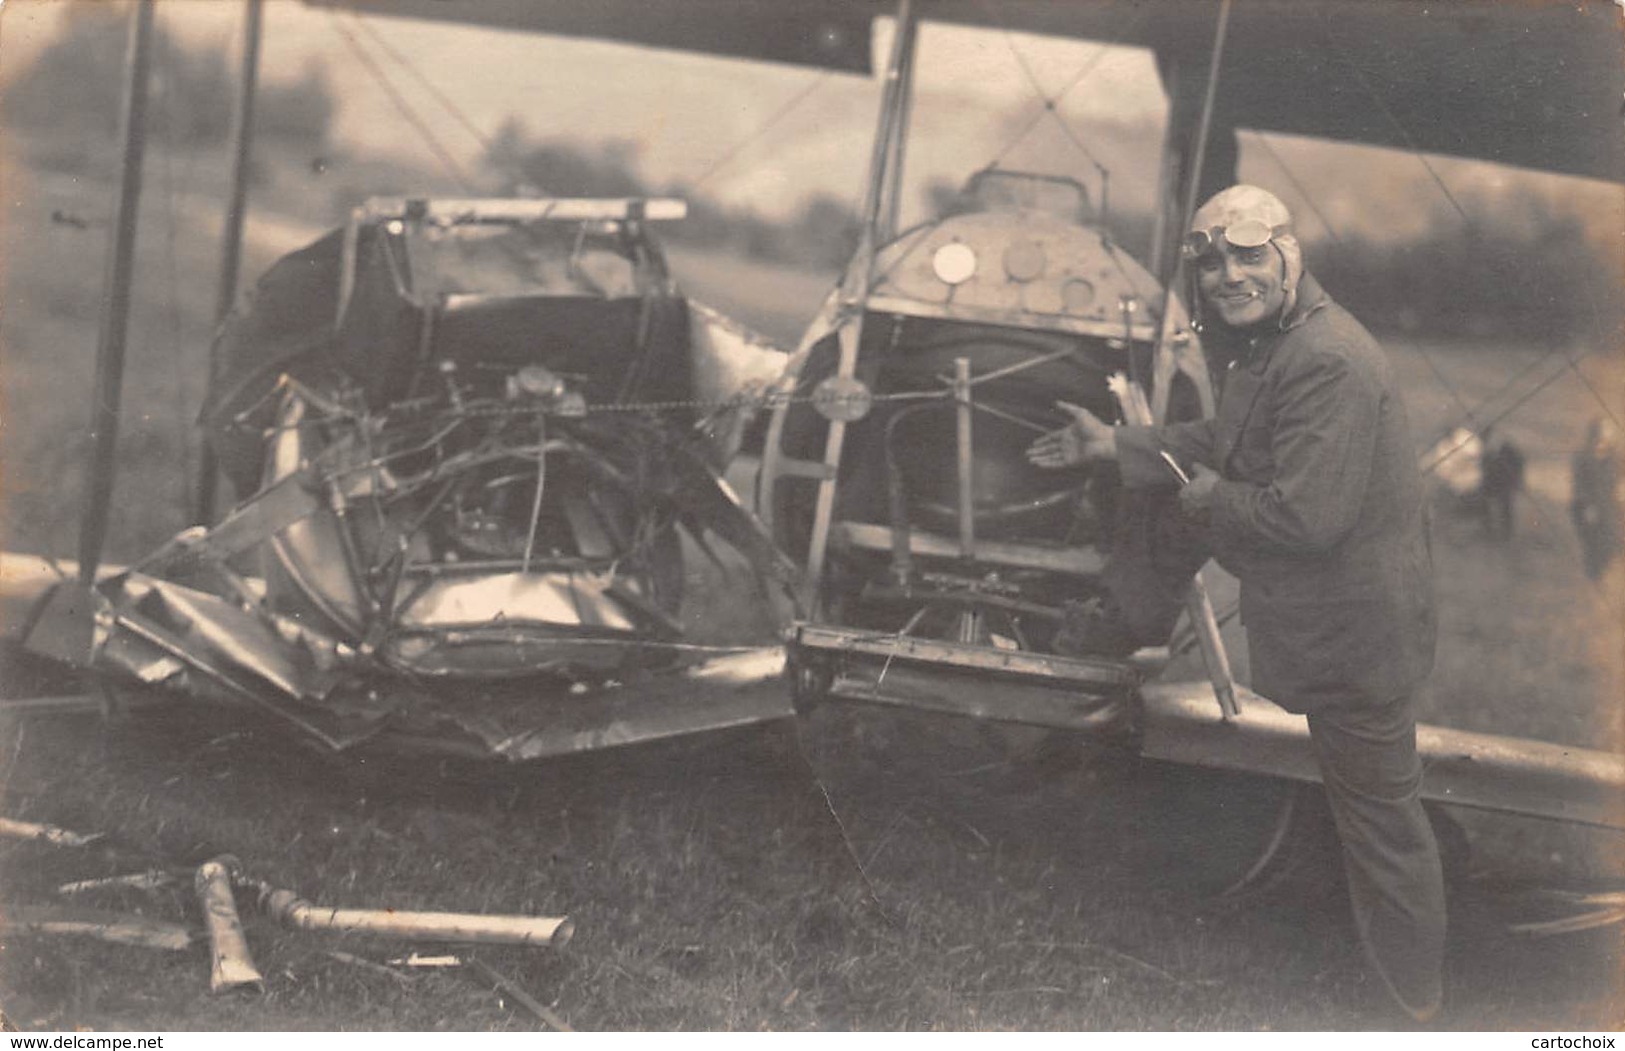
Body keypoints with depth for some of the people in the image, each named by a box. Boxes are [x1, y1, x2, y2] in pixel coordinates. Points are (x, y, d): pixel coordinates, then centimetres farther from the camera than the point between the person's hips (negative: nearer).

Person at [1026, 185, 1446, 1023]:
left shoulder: (1327, 363, -27)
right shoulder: (1268, 344, 8)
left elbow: (1306, 516, -31)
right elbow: (1226, 444, 24)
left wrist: (1209, 500, -16)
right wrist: (1114, 445, 20)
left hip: (1354, 630, -11)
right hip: (1321, 616, 11)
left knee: (1380, 813, 3)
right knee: (1358, 802, 24)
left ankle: (1414, 996, 18)